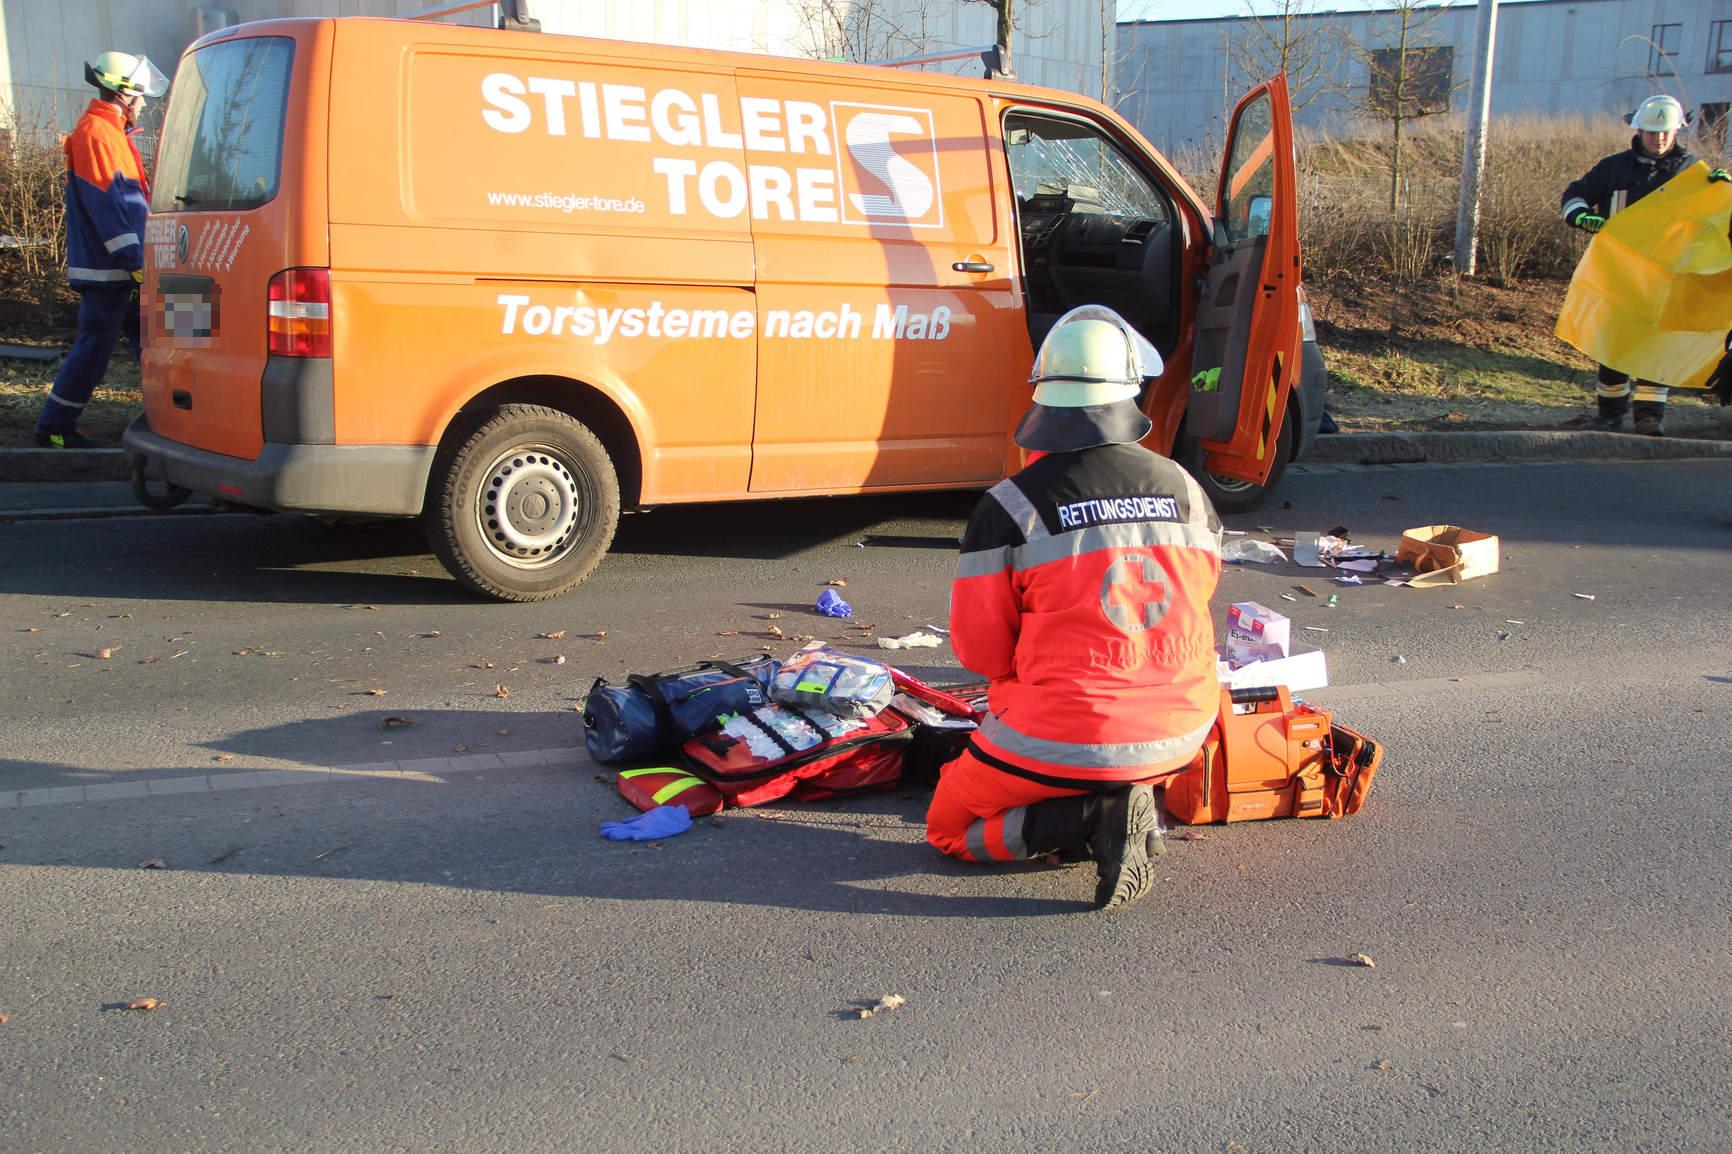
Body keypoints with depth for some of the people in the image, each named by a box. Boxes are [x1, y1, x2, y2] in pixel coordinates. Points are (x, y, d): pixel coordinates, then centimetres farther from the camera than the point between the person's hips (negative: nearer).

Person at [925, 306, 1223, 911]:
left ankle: (1083, 822, -8)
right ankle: (1123, 806, 7)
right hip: (1179, 733, 5)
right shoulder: (1185, 491, -1)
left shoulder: (1010, 506, -15)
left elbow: (979, 647, -8)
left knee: (948, 825, 18)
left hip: (1065, 739, -5)